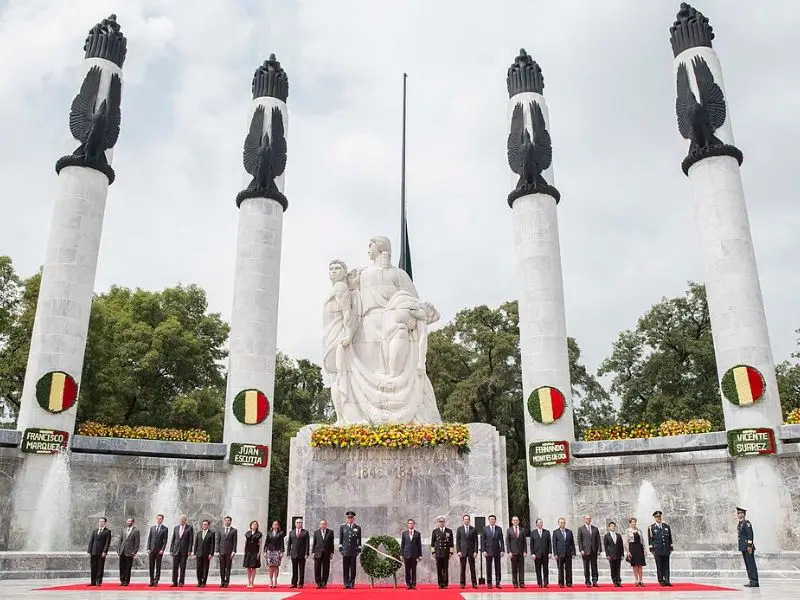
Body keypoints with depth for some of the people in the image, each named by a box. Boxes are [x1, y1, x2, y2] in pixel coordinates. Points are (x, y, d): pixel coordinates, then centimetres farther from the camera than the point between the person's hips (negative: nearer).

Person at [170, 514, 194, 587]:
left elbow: (191, 540, -4)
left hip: (184, 551, -3)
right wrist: (171, 550, 7)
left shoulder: (190, 528, -1)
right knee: (175, 567, 1)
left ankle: (181, 583, 6)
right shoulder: (176, 528, 11)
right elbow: (173, 539, 13)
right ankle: (175, 582, 7)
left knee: (182, 567, 0)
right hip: (176, 550, 4)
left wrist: (189, 550, -10)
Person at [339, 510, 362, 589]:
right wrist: (340, 549, 1)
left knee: (353, 568, 0)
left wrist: (359, 550, 2)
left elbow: (359, 540, 8)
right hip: (345, 550, 0)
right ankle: (346, 584, 5)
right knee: (345, 568, 0)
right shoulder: (342, 526, 8)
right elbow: (340, 538, 7)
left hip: (353, 551, 0)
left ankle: (352, 584, 5)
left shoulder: (358, 528, 7)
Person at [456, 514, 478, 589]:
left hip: (471, 551, 0)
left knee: (472, 568, 1)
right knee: (463, 568, 1)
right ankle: (463, 583, 6)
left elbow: (476, 541, 4)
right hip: (462, 551, 0)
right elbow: (457, 541, 4)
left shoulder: (473, 529, 6)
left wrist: (475, 551, -5)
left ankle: (474, 583, 5)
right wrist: (458, 551, -6)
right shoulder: (459, 529, 6)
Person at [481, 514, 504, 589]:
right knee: (489, 568, 2)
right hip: (488, 551, -1)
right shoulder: (485, 529, 3)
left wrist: (502, 550, -2)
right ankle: (489, 583, 8)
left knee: (498, 568, 2)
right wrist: (484, 550, -6)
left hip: (497, 550, 1)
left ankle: (498, 583, 7)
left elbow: (501, 540, 5)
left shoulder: (499, 529, 5)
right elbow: (483, 540, 2)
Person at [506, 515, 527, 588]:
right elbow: (507, 542, 2)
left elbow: (525, 541, 7)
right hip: (513, 552, -1)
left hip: (521, 552, 1)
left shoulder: (522, 530, 9)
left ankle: (521, 583, 1)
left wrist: (525, 551, -2)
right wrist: (509, 552, -7)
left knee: (521, 568, 0)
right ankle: (515, 583, 5)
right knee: (514, 569, 1)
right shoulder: (509, 530, 4)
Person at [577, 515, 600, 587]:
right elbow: (579, 540, 0)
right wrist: (581, 550, -9)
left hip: (594, 551, 2)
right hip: (585, 551, -2)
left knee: (594, 567, 2)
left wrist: (599, 549, 0)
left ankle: (594, 581, 5)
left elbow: (598, 540, 9)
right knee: (586, 567, 1)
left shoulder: (595, 529, 11)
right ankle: (588, 582, 6)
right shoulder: (581, 529, 4)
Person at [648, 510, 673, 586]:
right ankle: (661, 581, 7)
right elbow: (650, 539, 1)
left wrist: (671, 548, 9)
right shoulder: (651, 527, 1)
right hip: (657, 551, -3)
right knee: (659, 566, 0)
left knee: (666, 566, 1)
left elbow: (670, 538, 14)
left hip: (666, 550, 3)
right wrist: (651, 549, -4)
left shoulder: (667, 526, 11)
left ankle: (667, 581, 1)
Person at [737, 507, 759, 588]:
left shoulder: (747, 523, -12)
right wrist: (741, 546, 21)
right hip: (743, 547, 9)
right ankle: (751, 580, 15)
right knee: (747, 564, 11)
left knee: (751, 563, -7)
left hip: (748, 547, -9)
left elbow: (750, 534, -18)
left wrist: (749, 545, -22)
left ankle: (754, 581, -5)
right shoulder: (740, 523, 15)